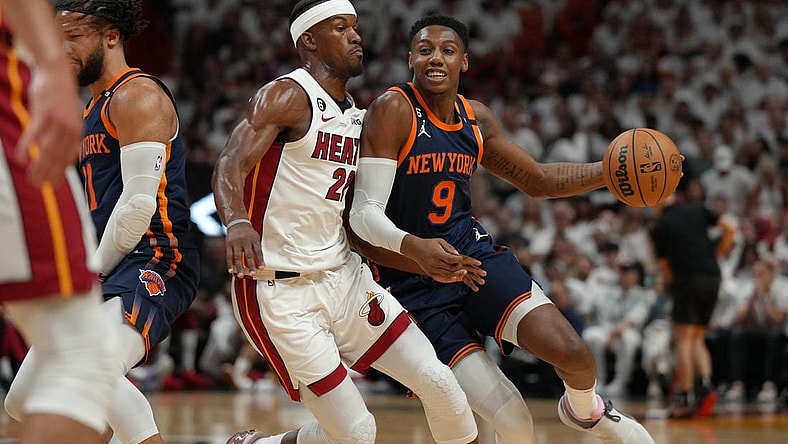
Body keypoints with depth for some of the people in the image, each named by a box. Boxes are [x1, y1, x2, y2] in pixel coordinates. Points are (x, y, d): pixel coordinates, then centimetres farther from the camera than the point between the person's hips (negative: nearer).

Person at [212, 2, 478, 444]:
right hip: (282, 291, -7)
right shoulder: (288, 96, -12)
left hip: (343, 275, 7)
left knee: (438, 382, -3)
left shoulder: (355, 115, 12)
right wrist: (237, 222, -46)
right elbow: (230, 165, -25)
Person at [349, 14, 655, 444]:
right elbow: (364, 213, -19)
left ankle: (585, 409, 19)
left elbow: (538, 180, 19)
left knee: (573, 355, -17)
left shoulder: (476, 118, 6)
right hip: (415, 281, -5)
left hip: (474, 254, 5)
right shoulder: (393, 110, -14)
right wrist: (414, 248, -39)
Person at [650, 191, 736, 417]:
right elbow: (729, 229, 3)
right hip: (713, 278, 4)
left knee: (683, 340, -3)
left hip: (687, 279, -4)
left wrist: (672, 285, 26)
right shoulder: (698, 210, 13)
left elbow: (664, 265, 10)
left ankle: (685, 397, -10)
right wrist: (717, 255, 13)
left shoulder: (659, 227, 7)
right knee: (697, 339, 14)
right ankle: (705, 384, -6)